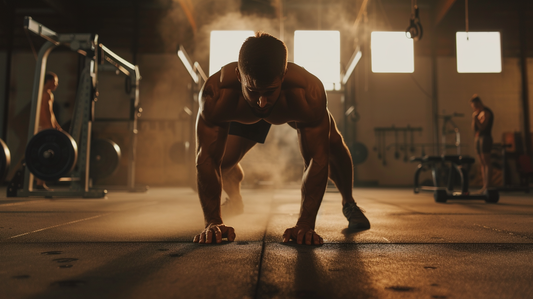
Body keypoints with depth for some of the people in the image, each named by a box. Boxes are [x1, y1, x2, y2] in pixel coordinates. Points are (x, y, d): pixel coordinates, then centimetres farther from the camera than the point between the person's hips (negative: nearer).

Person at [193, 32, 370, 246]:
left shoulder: (309, 93, -47)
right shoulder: (217, 93, -44)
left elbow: (317, 160, -44)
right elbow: (207, 159, -41)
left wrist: (305, 224, -48)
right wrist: (213, 222, -45)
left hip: (296, 108, -1)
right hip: (243, 116, 1)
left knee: (333, 147, -20)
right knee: (222, 161, -5)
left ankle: (348, 203, 12)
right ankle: (235, 199, 33)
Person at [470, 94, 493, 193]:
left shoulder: (486, 112, -8)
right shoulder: (478, 113, 18)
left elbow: (482, 127, -17)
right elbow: (474, 129, 14)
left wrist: (476, 118, -24)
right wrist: (473, 118, 2)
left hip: (485, 138, -9)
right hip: (478, 138, 9)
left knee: (486, 163, -10)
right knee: (482, 164, 7)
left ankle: (487, 186, -12)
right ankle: (484, 186, 8)